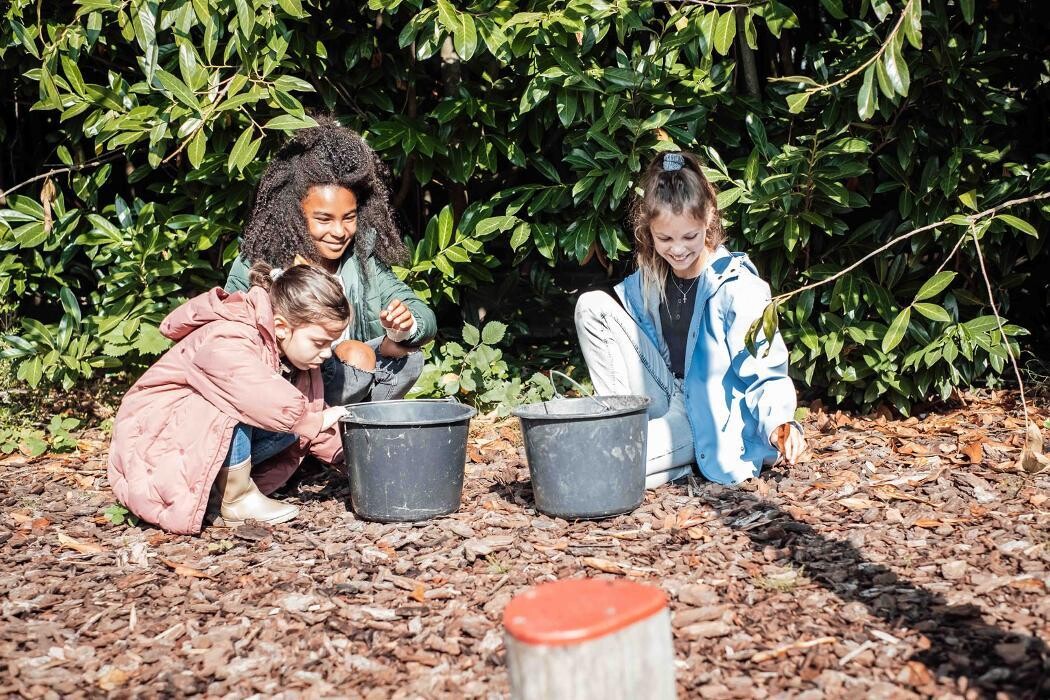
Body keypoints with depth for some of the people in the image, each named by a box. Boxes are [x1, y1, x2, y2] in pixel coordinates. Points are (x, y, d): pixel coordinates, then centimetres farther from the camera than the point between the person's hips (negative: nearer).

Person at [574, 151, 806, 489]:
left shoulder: (737, 286, -16)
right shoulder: (648, 280, 1)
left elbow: (764, 373, -14)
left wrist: (778, 422, -32)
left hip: (708, 423, -7)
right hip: (665, 403, 7)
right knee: (592, 306, -9)